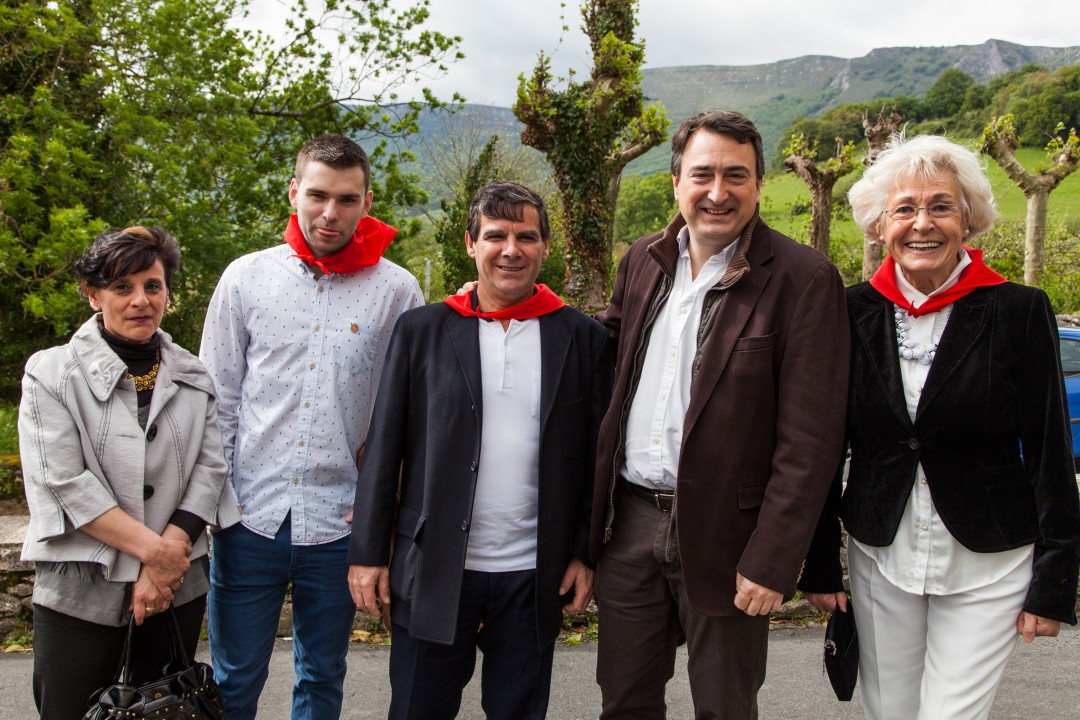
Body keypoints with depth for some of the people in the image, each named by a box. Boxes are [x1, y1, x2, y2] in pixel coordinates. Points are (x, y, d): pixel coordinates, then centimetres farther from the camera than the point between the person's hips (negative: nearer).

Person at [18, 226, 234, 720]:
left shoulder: (193, 378, 8)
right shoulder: (52, 374, -3)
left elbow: (210, 468, 0)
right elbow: (63, 483, -11)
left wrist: (169, 551, -14)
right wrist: (154, 550, -15)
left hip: (176, 590, 3)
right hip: (79, 592, -3)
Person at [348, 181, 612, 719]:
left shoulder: (583, 338, 2)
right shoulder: (420, 330, 1)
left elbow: (596, 457, 4)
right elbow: (384, 449, 0)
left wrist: (586, 554, 1)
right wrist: (368, 552, -2)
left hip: (534, 578, 1)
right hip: (432, 573, 0)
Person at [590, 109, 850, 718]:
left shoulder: (803, 279, -13)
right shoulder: (643, 261, 5)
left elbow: (810, 438, -15)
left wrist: (772, 561, -17)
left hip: (723, 532, -4)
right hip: (630, 520, 5)